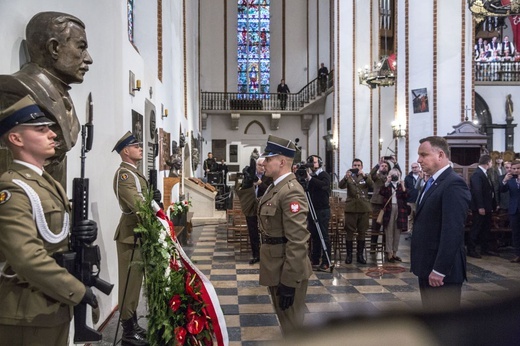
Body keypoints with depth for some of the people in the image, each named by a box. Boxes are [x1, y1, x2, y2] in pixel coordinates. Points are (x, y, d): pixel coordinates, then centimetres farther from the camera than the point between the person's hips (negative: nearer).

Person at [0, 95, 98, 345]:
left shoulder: (49, 183, 10)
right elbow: (27, 257, -29)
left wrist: (80, 233, -6)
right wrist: (78, 290, -21)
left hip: (55, 304, 9)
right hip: (29, 312, -9)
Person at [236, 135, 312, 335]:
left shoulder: (291, 192, -24)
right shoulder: (275, 187, 8)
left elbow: (297, 241, -28)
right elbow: (251, 209, 18)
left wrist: (288, 282, -26)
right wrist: (247, 186, 4)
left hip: (286, 270, -10)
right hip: (276, 266, 10)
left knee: (291, 323, 8)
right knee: (283, 318, 26)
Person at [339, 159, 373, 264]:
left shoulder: (366, 176, 10)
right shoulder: (348, 177, 6)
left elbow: (372, 185, -10)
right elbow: (341, 186, -12)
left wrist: (364, 175, -24)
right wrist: (346, 177, -31)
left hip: (364, 208, 1)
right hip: (351, 208, -1)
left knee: (362, 232, 6)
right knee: (350, 232, 0)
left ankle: (360, 255, 14)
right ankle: (349, 255, 7)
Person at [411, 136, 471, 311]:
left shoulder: (454, 184, -18)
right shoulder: (432, 182, 13)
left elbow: (453, 231, -24)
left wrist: (439, 270, -24)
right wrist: (424, 265, 15)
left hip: (442, 269, -9)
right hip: (427, 266, 9)